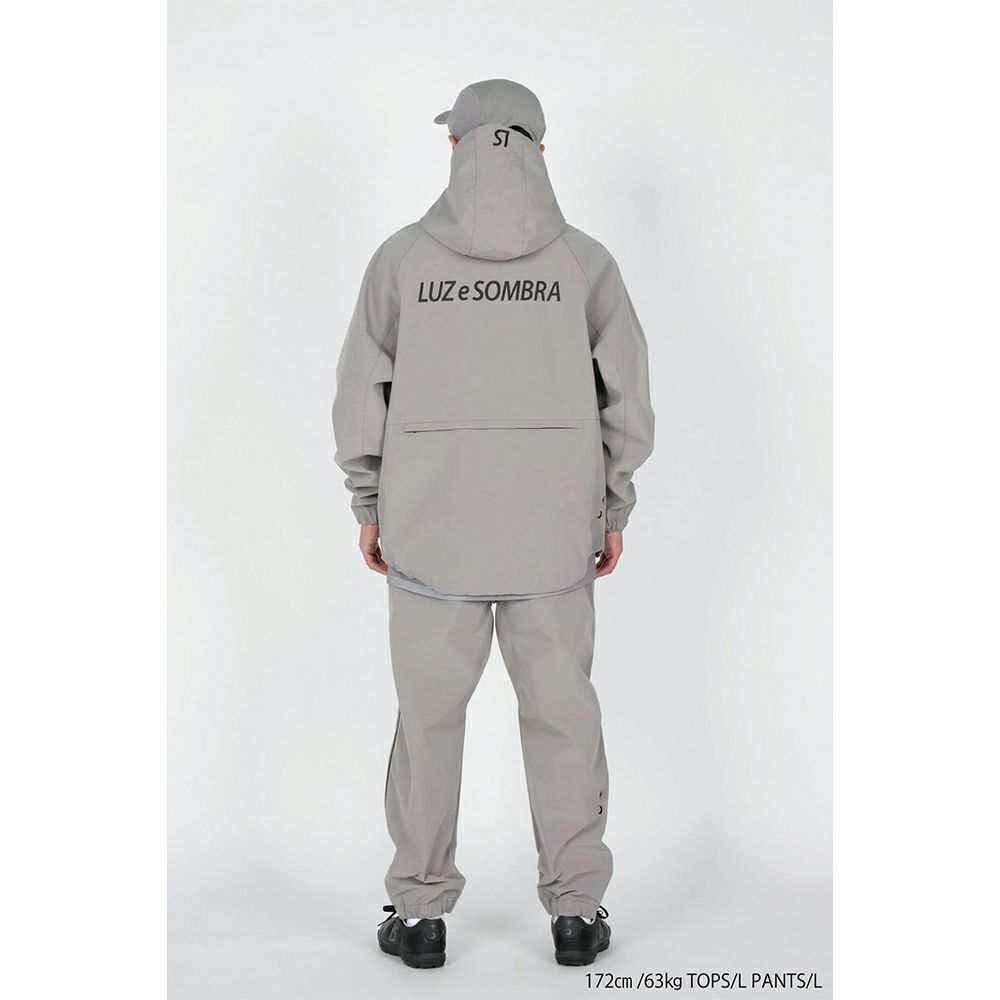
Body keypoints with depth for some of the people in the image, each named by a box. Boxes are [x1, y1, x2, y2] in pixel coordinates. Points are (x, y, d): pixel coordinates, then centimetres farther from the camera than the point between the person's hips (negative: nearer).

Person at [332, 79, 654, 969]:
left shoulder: (403, 257, -3)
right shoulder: (585, 262, -2)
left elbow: (362, 394, -1)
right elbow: (627, 400, 0)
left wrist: (368, 506, 10)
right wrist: (615, 511, 10)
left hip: (429, 531, 0)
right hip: (556, 534, 1)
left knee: (429, 716, 10)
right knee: (563, 713, 11)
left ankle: (421, 912, 20)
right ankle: (577, 910, 20)